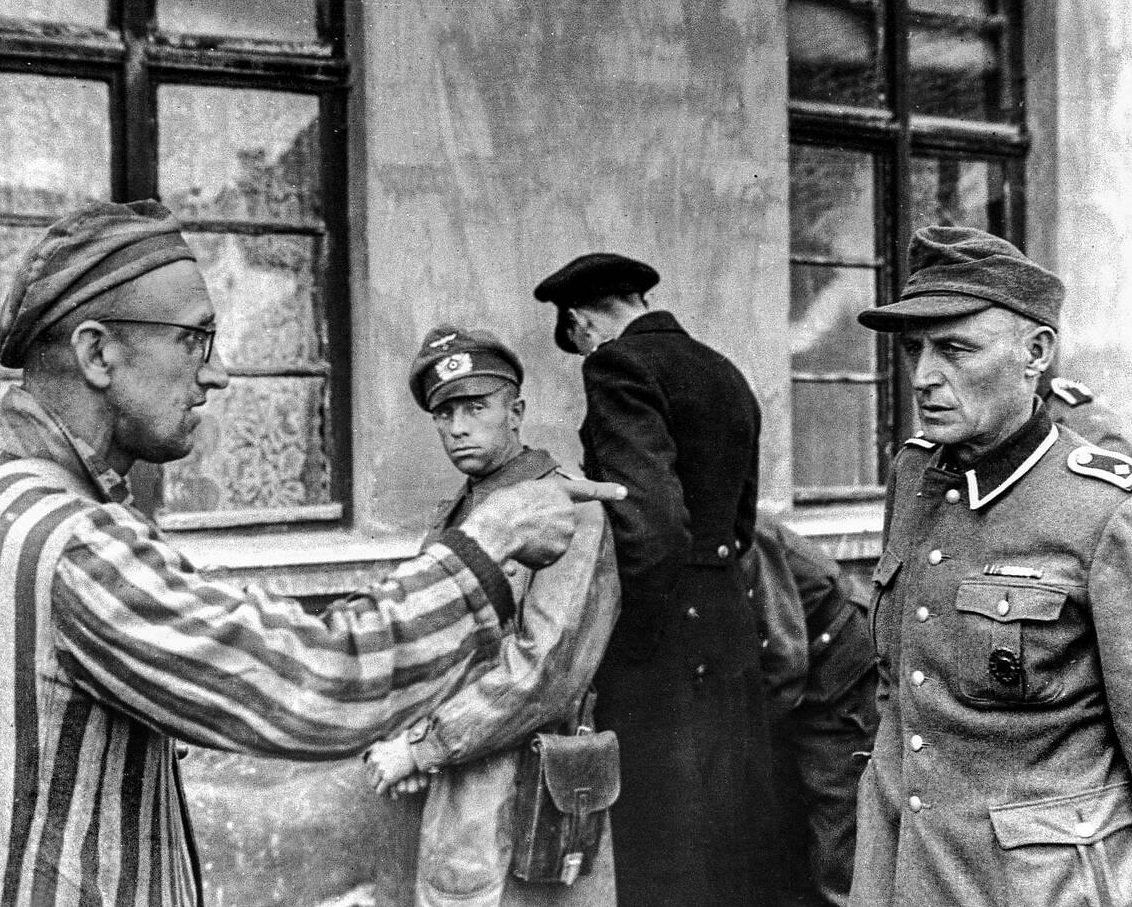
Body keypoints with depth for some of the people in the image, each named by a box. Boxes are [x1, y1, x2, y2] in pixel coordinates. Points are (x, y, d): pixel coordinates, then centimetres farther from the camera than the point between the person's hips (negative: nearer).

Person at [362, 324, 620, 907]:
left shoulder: (571, 509, -13)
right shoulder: (451, 517, 11)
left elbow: (548, 671, -21)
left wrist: (422, 747, -16)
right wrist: (396, 738, -6)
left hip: (524, 798, -7)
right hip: (453, 800, 7)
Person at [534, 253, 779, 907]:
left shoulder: (620, 364, -11)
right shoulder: (730, 378, 15)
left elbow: (653, 526, -23)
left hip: (660, 652, -8)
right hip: (730, 635, 8)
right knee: (728, 847, 16)